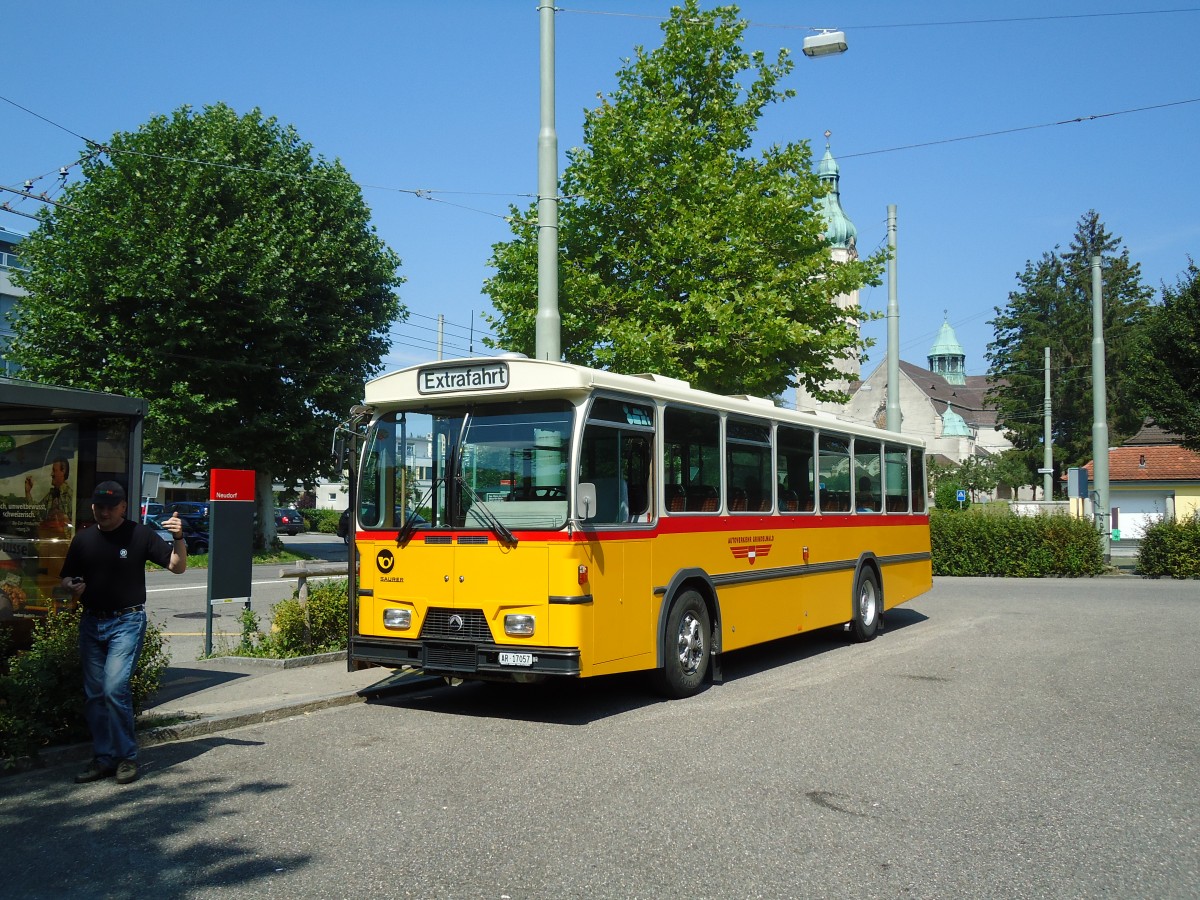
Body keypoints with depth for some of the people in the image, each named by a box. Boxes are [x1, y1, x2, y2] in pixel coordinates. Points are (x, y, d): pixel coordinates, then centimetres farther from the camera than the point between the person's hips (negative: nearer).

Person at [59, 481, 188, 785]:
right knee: (94, 694, 8)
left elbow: (177, 566, -4)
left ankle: (127, 757, -2)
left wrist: (178, 538, -22)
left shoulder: (140, 535, -3)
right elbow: (67, 578, 18)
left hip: (127, 621, -5)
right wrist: (73, 587, -5)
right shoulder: (83, 539, 9)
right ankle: (104, 758, 19)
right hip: (91, 623, 5)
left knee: (115, 688, -15)